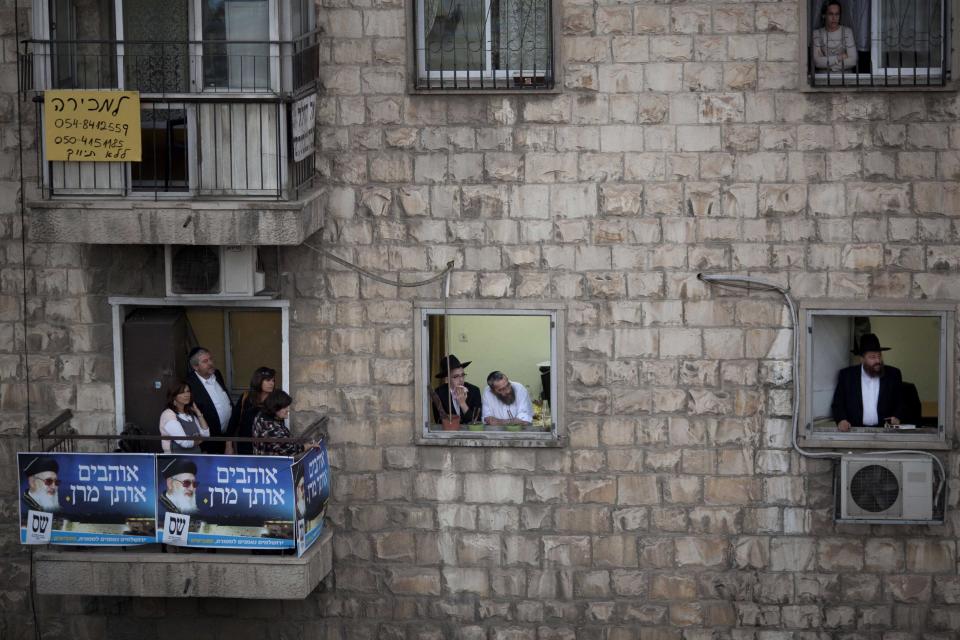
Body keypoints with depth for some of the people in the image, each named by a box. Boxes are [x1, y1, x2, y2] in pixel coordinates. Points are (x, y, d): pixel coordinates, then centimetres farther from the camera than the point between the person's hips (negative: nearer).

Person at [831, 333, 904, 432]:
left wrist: (896, 417, -7)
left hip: (883, 431, 0)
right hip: (855, 431, 0)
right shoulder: (846, 375, 4)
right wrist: (841, 420, -12)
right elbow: (837, 405, 7)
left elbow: (901, 403, 13)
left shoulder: (893, 374, 7)